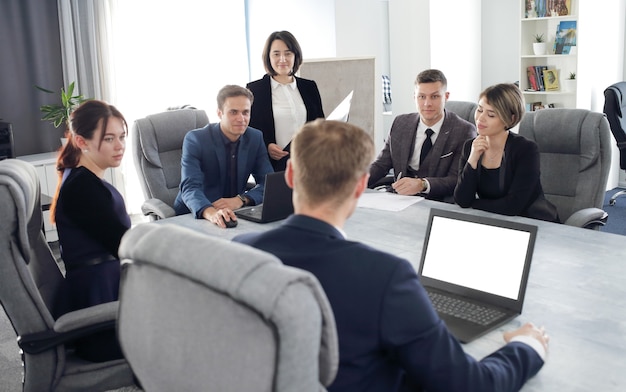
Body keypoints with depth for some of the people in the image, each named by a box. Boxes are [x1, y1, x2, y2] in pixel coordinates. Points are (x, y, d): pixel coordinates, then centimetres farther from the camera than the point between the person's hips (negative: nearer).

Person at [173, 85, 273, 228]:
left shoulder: (255, 138, 0)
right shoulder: (195, 139, -13)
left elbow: (269, 182, -2)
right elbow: (190, 188, -24)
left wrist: (241, 199, -22)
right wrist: (210, 212, -46)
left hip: (233, 215, 3)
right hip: (193, 217, -2)